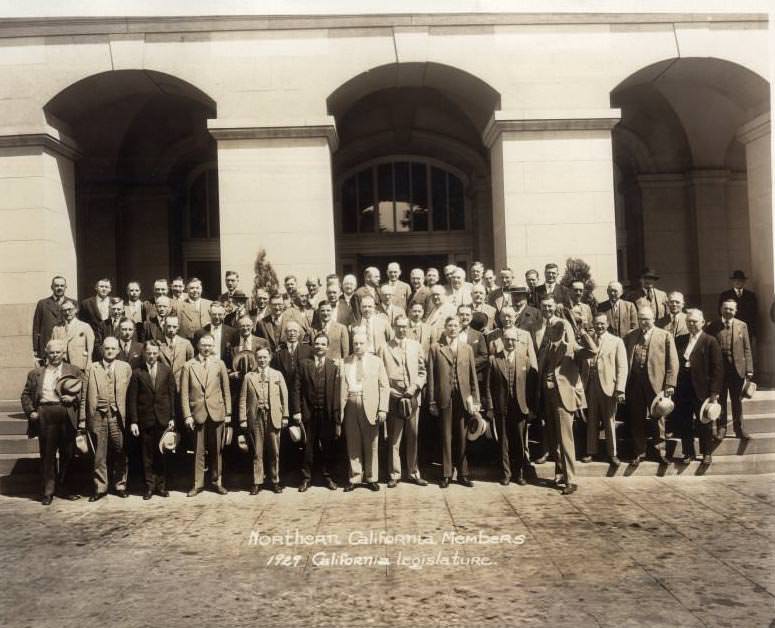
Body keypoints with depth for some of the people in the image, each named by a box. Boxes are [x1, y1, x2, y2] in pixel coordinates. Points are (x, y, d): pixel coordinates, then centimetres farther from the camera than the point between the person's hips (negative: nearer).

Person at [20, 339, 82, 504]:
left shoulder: (74, 371, 10)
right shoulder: (35, 373, 12)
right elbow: (26, 395, 12)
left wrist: (74, 398, -10)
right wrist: (30, 411, -1)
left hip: (67, 415, 0)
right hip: (45, 415, 0)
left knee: (67, 454, 6)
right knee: (47, 455, 3)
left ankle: (62, 489, 19)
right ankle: (47, 491, 11)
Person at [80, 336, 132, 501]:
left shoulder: (125, 367, 7)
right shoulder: (92, 368, 7)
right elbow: (85, 396, 5)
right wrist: (83, 419, 1)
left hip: (117, 415, 0)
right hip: (97, 415, 0)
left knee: (120, 452, 5)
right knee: (99, 454, 4)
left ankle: (120, 485, 19)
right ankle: (100, 487, 14)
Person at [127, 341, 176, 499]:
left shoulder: (166, 371, 5)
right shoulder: (137, 372, -1)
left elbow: (172, 395, 5)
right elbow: (132, 398, -2)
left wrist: (172, 417, 0)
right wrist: (133, 421, -7)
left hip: (163, 418, 1)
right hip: (145, 419, -1)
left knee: (162, 454, 7)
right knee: (147, 455, 4)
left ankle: (161, 486, 16)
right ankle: (149, 486, 14)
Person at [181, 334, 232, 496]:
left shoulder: (219, 364, 5)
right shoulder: (189, 366, 1)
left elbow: (226, 390, 6)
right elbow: (184, 393, -1)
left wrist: (228, 412, 3)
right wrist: (187, 415, -7)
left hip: (216, 412, 1)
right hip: (198, 412, -1)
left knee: (216, 449, 8)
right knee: (198, 451, 4)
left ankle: (217, 481, 19)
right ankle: (198, 484, 13)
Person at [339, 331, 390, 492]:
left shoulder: (376, 361, 8)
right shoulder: (345, 362, 10)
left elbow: (384, 386, 3)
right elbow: (340, 386, 3)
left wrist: (383, 409, -6)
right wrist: (340, 409, -6)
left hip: (370, 406, -1)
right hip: (350, 405, 1)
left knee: (371, 444, 5)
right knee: (353, 444, 6)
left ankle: (371, 478, 17)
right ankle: (354, 478, 16)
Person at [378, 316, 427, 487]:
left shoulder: (416, 346, 9)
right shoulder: (385, 349, 3)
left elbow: (422, 371, 9)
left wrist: (416, 386, -6)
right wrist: (389, 391, -9)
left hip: (413, 398, 2)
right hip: (394, 398, -2)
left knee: (413, 437, 8)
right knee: (394, 439, 2)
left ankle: (413, 472, 18)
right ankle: (394, 475, 10)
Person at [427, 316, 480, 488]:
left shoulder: (467, 348, 12)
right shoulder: (435, 348, 5)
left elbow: (473, 375, 10)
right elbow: (431, 376, 2)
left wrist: (475, 400, 4)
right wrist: (432, 401, -3)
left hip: (463, 397, 2)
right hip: (445, 397, -2)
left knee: (462, 437, 6)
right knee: (446, 436, 3)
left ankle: (463, 474, 15)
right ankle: (446, 474, 11)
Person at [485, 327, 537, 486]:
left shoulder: (526, 360, 6)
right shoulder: (494, 359, 4)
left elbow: (531, 384, 4)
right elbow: (489, 385, 3)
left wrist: (531, 406, -2)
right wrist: (490, 406, -3)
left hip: (521, 407, 0)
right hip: (501, 407, 0)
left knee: (520, 442, 5)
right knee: (504, 441, 6)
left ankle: (521, 473, 17)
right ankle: (506, 473, 16)